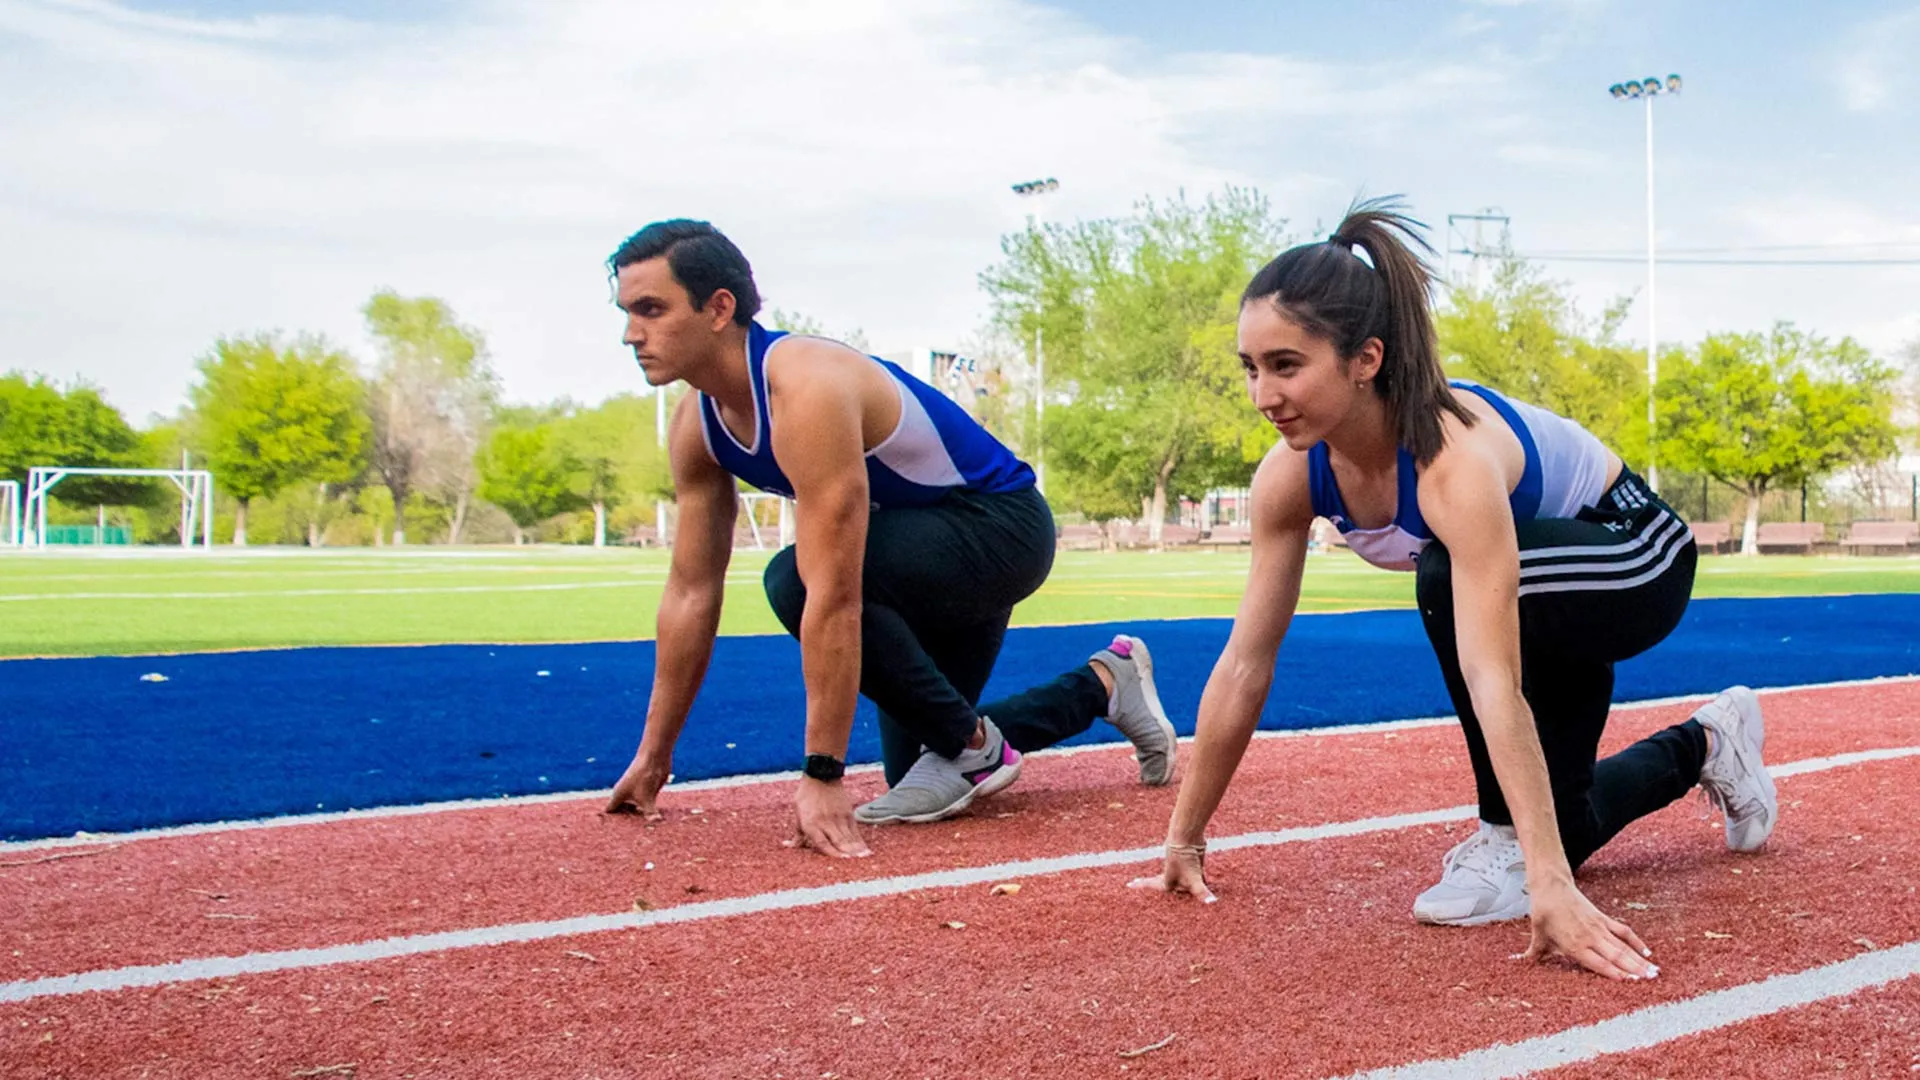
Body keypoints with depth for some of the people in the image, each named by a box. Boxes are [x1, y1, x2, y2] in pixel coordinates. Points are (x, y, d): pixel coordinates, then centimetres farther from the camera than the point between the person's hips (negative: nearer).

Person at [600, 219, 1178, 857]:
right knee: (913, 769, 12)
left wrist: (823, 777, -35)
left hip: (1001, 525, -9)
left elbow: (833, 600, -37)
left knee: (796, 581, -31)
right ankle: (1102, 685, 31)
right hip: (932, 551, 9)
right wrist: (653, 755, 3)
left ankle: (972, 746, -13)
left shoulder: (806, 390, -34)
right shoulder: (695, 428, -6)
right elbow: (692, 593, 1)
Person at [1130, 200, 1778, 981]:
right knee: (1556, 828, 11)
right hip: (1542, 596, 7)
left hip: (1636, 562, -7)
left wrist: (1550, 884, -51)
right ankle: (1702, 747, 41)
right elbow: (1245, 663, -16)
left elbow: (1492, 682, -48)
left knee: (1450, 581, -37)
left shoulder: (1454, 460, -41)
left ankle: (1507, 843, -17)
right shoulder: (1290, 476, -21)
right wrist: (1185, 839, -13)